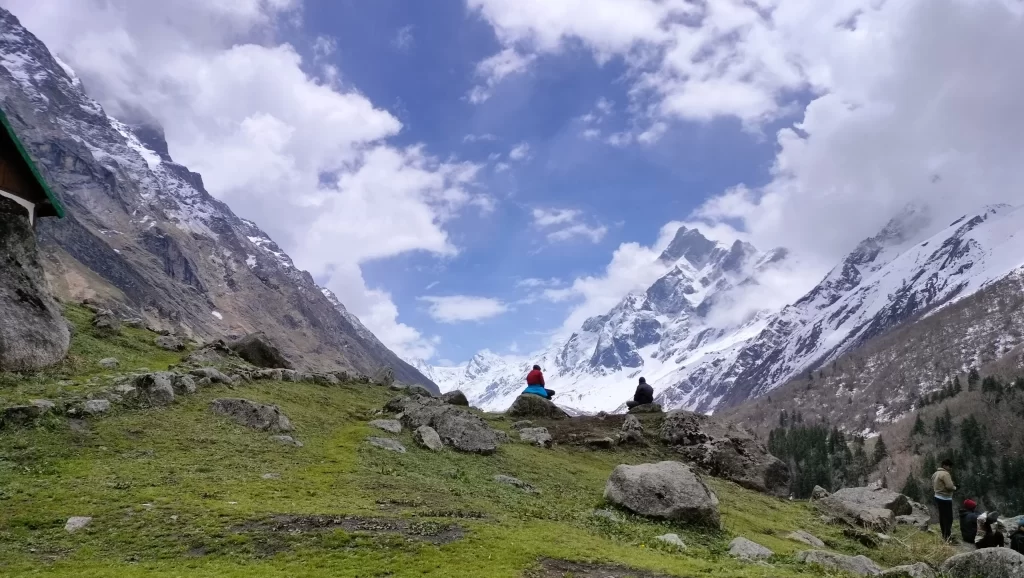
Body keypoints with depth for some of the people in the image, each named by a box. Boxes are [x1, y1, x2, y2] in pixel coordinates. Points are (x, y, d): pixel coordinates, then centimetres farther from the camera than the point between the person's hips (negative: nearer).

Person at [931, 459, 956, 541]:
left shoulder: (935, 473, 12)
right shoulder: (945, 474, -18)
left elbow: (933, 486, 19)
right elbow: (949, 486, -27)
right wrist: (955, 488, -8)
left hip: (938, 497, 10)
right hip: (945, 499, -10)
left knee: (942, 517, 17)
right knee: (948, 518, -6)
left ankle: (944, 535, 25)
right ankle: (947, 536, -6)